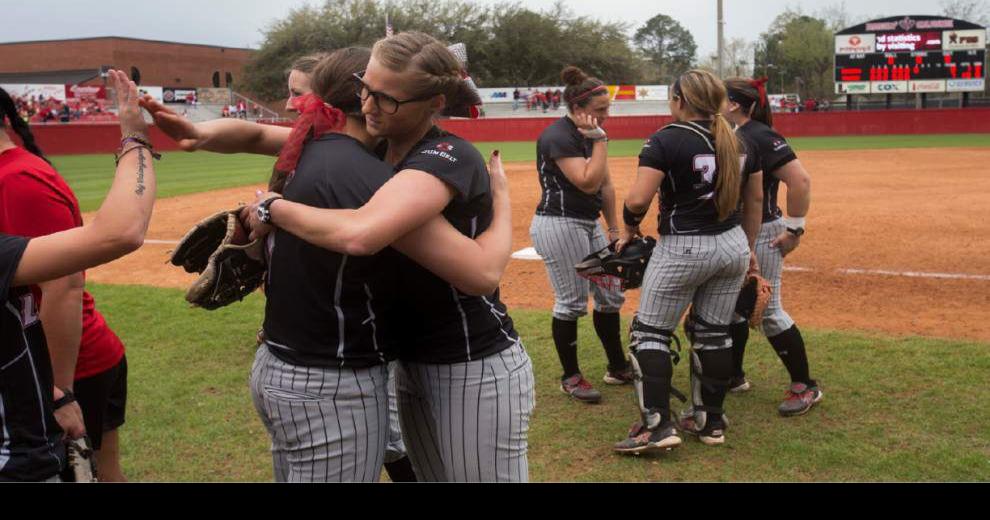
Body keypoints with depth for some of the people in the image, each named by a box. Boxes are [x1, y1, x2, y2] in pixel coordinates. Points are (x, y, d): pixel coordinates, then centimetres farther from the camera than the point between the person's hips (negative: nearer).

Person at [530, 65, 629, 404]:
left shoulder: (588, 135, 9)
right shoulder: (558, 137, -18)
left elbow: (606, 184, 14)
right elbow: (588, 182, -25)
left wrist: (614, 229, 13)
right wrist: (599, 139, -20)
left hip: (590, 225, 9)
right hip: (559, 226, -9)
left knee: (610, 295, 12)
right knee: (572, 303, -2)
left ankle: (618, 368, 26)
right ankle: (571, 377, 13)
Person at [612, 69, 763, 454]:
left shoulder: (666, 140, -13)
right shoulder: (740, 141, 7)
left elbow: (638, 199, -20)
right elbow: (755, 199, 14)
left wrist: (629, 228, 0)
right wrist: (748, 248, 24)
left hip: (682, 249, -6)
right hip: (733, 246, 6)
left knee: (650, 332, 3)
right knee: (714, 333, 14)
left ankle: (656, 425, -2)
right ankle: (710, 422, 21)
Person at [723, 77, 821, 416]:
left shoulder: (761, 137, -18)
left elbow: (800, 180, -25)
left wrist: (795, 229, -22)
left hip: (762, 234, -9)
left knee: (768, 312, -5)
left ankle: (805, 386, 7)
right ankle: (733, 376, 30)